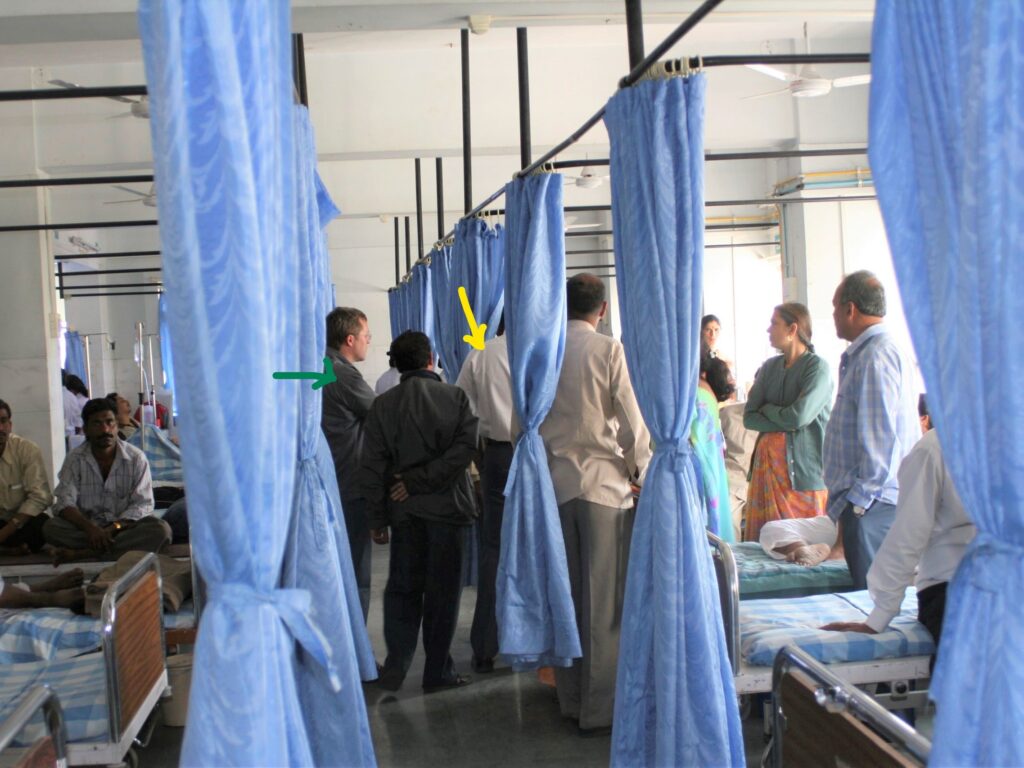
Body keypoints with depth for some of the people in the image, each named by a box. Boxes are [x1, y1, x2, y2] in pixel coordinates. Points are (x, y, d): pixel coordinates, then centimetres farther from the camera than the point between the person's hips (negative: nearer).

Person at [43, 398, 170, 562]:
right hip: (87, 527, 1)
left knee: (161, 529, -30)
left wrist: (114, 528, -25)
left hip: (125, 526, 0)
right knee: (51, 527, -27)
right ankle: (128, 548, -29)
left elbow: (142, 505, -8)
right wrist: (90, 528, -28)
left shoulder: (136, 458, -2)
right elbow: (65, 503, -10)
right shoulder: (74, 459, 0)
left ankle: (84, 553, -31)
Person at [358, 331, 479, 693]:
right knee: (442, 589, 7)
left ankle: (395, 665, 6)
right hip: (445, 506, -1)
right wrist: (422, 480, -13)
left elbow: (372, 468, -1)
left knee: (402, 587, 13)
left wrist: (377, 519, 4)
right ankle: (438, 672, 12)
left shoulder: (383, 405, 1)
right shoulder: (455, 397, -3)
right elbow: (466, 446, -15)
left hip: (405, 510, 2)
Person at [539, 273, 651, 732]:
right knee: (604, 600, 1)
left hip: (553, 483, 4)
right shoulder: (608, 350, -6)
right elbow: (631, 422, -6)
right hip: (604, 483, -4)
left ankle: (569, 698, 19)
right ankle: (599, 707, 5)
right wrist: (642, 471, 7)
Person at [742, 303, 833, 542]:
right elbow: (749, 418, 5)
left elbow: (798, 416, -17)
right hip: (769, 462, 5)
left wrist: (767, 409, 0)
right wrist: (786, 423, -9)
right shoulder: (769, 367, 11)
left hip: (803, 467, -5)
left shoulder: (817, 367, -6)